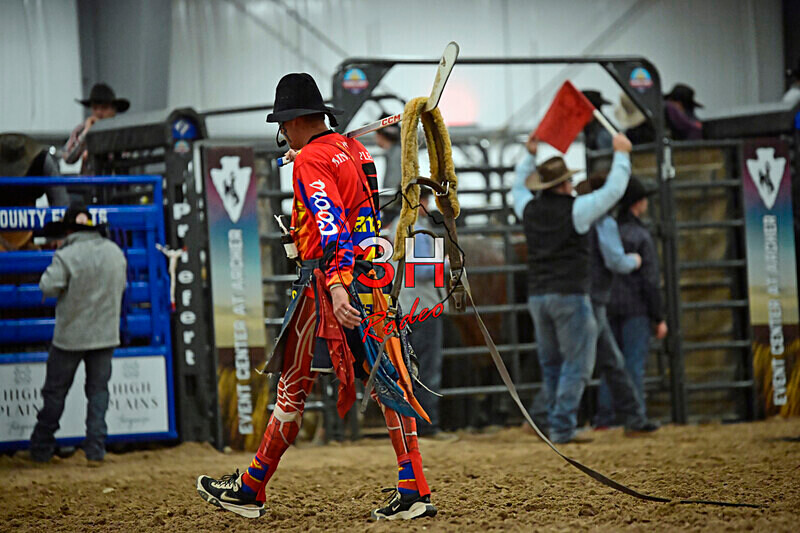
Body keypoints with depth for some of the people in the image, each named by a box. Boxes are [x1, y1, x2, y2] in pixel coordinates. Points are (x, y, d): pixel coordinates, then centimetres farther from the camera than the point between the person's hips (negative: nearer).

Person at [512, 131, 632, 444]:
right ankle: (562, 428, -10)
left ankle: (557, 424, 13)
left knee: (551, 365, 13)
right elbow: (613, 191, -1)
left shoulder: (529, 209, 6)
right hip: (570, 295, -6)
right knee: (577, 364, -3)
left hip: (537, 297, 6)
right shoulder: (576, 210, -9)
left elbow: (518, 188, 30)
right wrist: (621, 154, 11)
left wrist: (530, 155, 34)